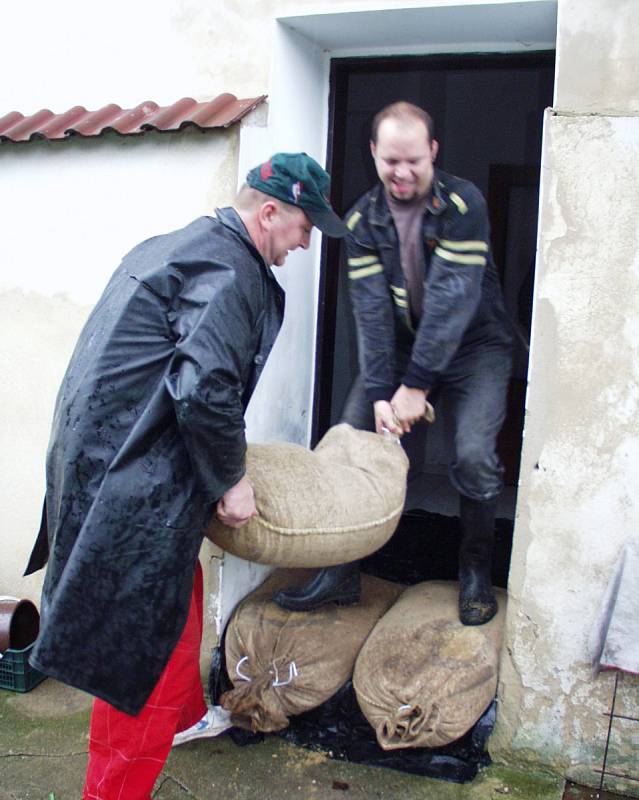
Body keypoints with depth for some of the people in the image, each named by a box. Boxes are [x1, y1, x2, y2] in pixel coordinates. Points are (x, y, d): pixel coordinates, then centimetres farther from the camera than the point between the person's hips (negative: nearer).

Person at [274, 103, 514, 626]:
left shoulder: (463, 205, -17)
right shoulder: (363, 220, -6)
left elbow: (453, 298, -25)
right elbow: (371, 310, -14)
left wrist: (417, 385, -29)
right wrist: (379, 393, -23)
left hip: (473, 344, -3)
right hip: (402, 347, 4)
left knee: (474, 455, -20)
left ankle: (476, 571, 6)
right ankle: (341, 573, 5)